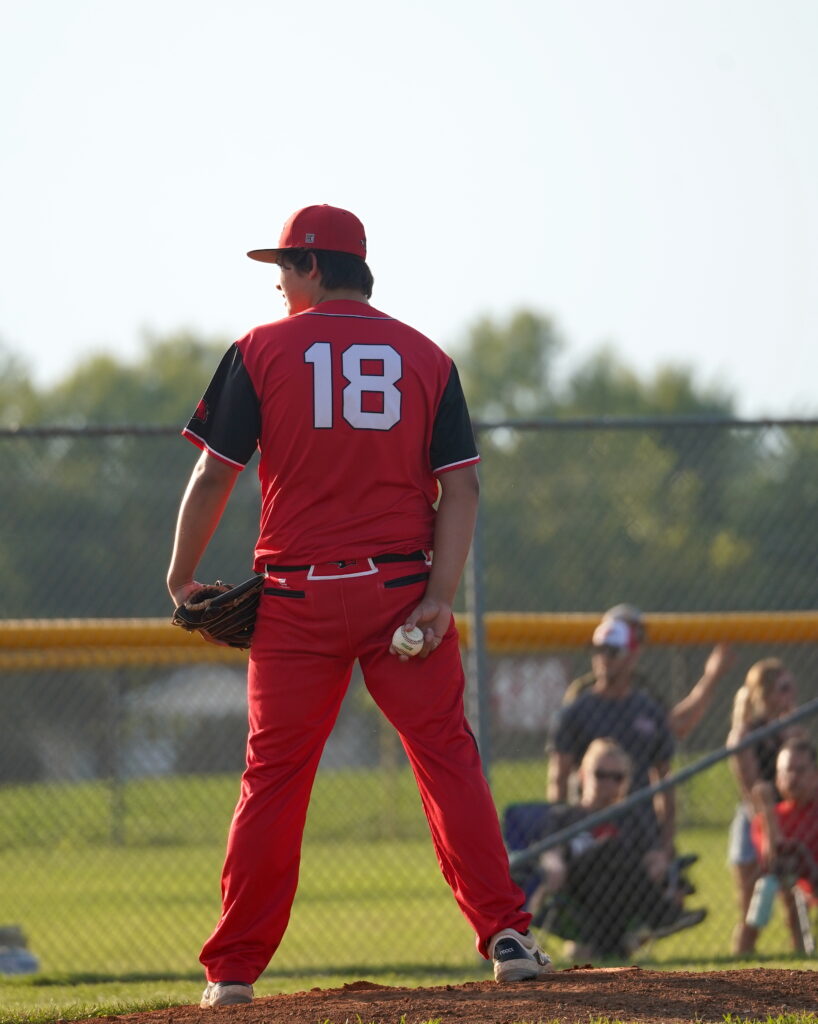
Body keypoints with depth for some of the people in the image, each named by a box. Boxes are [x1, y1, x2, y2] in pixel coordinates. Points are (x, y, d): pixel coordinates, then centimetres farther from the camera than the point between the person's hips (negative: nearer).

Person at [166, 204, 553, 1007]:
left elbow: (213, 475, -1)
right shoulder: (425, 357, 7)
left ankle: (233, 970, 5)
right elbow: (459, 487, -2)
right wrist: (439, 599, -7)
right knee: (446, 757, 1)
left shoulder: (261, 352, 1)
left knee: (273, 775, 4)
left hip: (297, 594, -1)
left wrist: (181, 578, 10)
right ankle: (505, 936, -9)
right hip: (401, 588, 1)